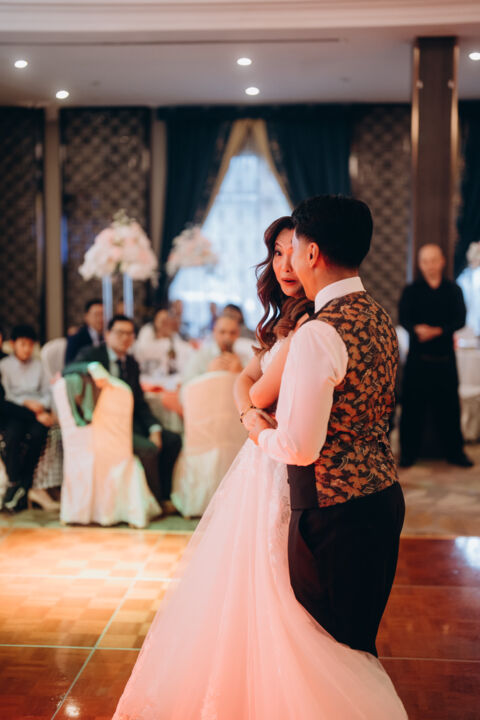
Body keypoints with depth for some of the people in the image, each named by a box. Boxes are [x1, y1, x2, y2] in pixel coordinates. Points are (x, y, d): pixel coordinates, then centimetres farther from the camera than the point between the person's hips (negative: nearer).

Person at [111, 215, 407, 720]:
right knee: (241, 587, 20)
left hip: (290, 471, -10)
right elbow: (245, 382, 9)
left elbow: (263, 394, -16)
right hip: (264, 461, 10)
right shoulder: (287, 322, 11)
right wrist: (251, 414, -6)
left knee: (275, 597, 1)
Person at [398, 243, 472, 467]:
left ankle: (454, 451, 16)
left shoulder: (453, 290, 8)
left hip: (445, 359, 1)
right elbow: (404, 318, -7)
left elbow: (460, 319, -4)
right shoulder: (411, 291, 6)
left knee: (449, 406, 5)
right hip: (418, 359, -1)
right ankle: (408, 452, 11)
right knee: (412, 406, 1)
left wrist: (437, 331, -20)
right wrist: (417, 329, -28)